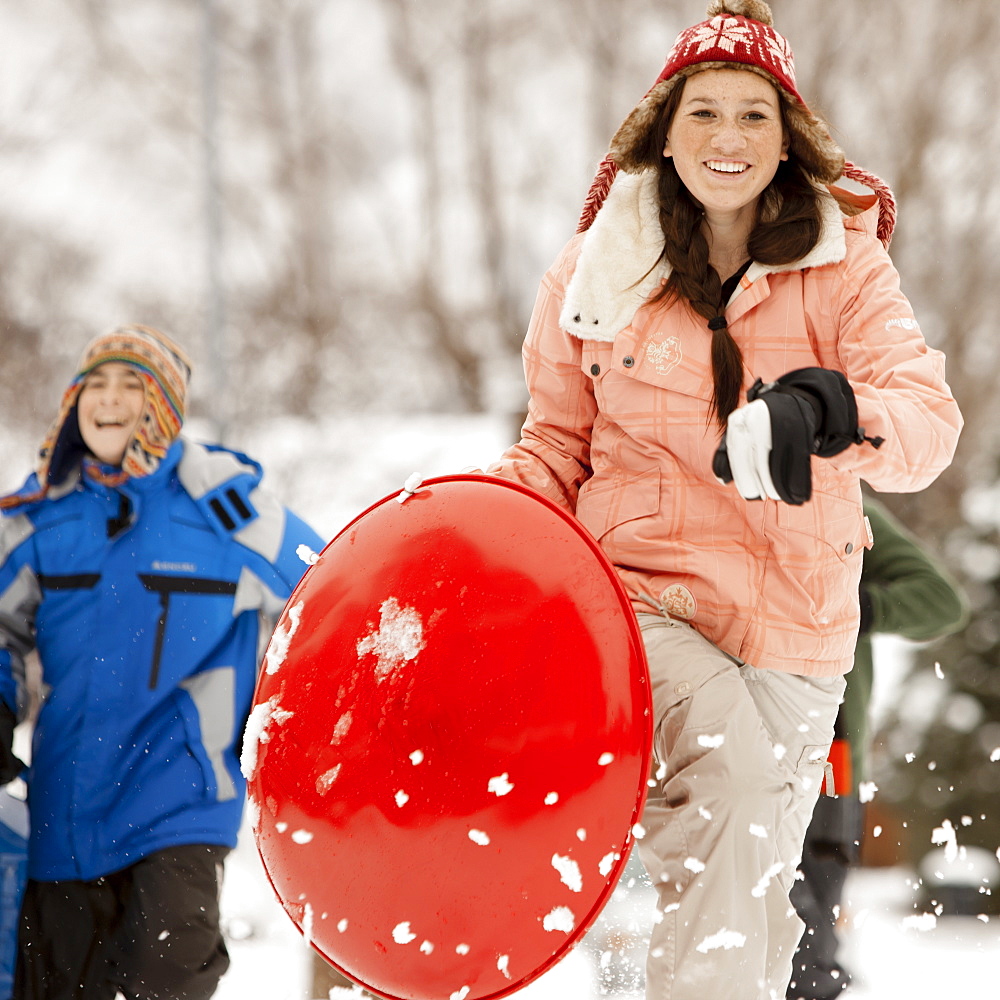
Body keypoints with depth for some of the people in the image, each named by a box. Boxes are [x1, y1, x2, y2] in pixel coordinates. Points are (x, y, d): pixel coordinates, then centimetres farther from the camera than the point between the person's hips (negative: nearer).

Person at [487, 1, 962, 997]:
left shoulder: (842, 265, -2)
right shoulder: (598, 270, 0)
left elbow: (930, 420, -15)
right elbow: (558, 444, 11)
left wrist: (830, 412, -36)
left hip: (794, 624, 2)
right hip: (638, 592, -2)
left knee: (757, 898, 10)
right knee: (727, 765, -30)